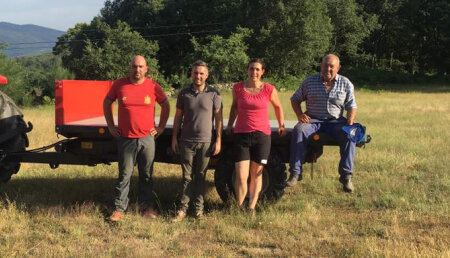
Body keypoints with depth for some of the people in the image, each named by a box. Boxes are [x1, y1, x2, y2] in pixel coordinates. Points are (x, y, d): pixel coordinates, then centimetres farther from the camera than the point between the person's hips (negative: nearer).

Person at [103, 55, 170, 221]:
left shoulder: (153, 87, -1)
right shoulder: (119, 85, -1)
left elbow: (165, 106, 13)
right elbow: (107, 103, 12)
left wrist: (161, 127, 7)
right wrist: (111, 126, 7)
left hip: (147, 138, 1)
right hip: (126, 138, -1)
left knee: (146, 175, 9)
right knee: (124, 175, 3)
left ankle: (147, 207, 18)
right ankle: (119, 208, 10)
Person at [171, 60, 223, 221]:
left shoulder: (214, 94, -1)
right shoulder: (184, 93, 4)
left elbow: (218, 119, 1)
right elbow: (178, 117, 10)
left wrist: (218, 140, -3)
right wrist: (174, 138, 7)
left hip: (206, 142, -1)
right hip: (186, 141, 1)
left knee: (200, 177, 7)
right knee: (187, 176, 4)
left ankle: (199, 208, 15)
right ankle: (183, 209, 7)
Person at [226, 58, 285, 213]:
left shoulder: (269, 89, -2)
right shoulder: (238, 88, 1)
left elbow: (277, 107, 16)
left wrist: (281, 125, 17)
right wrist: (230, 124, 18)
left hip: (262, 135, 0)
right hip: (241, 135, 0)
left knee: (256, 174, 8)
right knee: (241, 176, -6)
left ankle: (251, 208, 18)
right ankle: (239, 208, 8)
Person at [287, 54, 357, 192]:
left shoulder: (346, 84, 7)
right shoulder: (309, 82, 6)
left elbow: (352, 106, 8)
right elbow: (295, 100, 14)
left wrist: (350, 121, -12)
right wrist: (300, 115, -4)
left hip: (336, 121, 0)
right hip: (313, 121, 0)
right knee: (298, 130, -32)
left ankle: (346, 176, -28)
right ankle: (295, 173, -32)